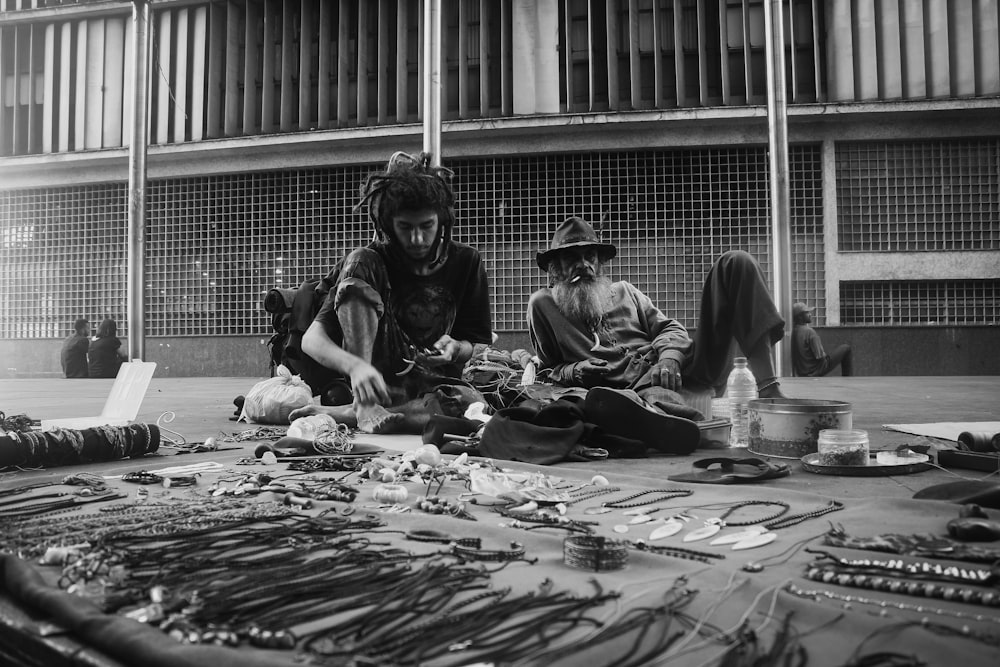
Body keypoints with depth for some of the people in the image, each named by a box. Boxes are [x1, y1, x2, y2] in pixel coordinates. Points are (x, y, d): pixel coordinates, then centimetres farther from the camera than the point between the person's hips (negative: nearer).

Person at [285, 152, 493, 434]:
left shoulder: (465, 262, -1)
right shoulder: (366, 262, -9)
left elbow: (478, 344, 6)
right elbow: (312, 339, -19)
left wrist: (456, 348, -19)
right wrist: (355, 366, -40)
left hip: (430, 384, 2)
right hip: (374, 378, -2)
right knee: (359, 265, -22)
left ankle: (333, 413, -28)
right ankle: (365, 408, -33)